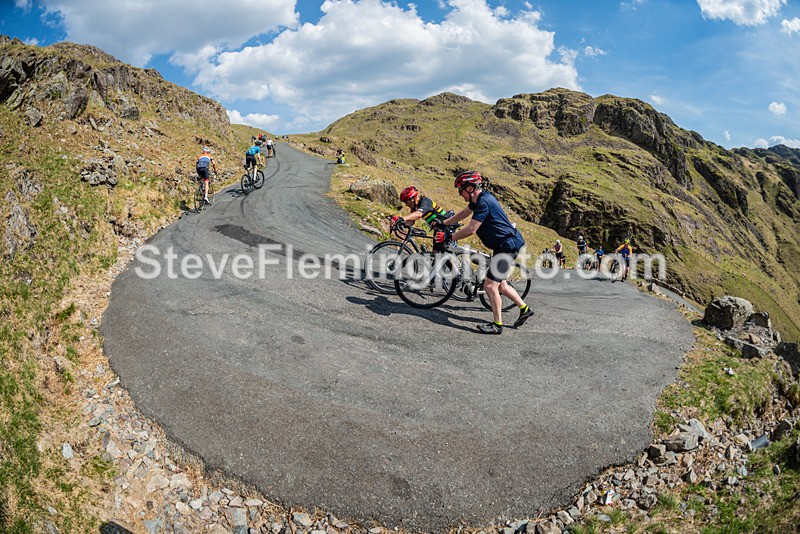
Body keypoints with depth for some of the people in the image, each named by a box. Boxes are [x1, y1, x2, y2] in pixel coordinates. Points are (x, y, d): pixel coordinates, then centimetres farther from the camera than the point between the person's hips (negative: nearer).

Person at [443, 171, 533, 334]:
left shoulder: (484, 202, -21)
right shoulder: (479, 198, 10)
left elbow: (471, 229, -24)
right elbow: (463, 213, 25)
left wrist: (449, 237, -13)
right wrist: (443, 223, 28)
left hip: (507, 245, -11)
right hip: (507, 243, 11)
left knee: (490, 285, -9)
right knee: (500, 284, 19)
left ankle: (497, 324, 0)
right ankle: (525, 309, 31)